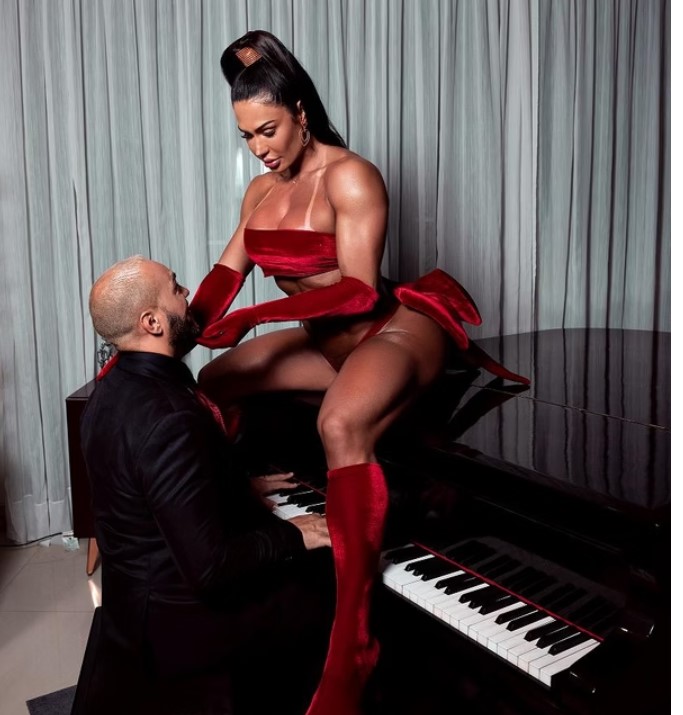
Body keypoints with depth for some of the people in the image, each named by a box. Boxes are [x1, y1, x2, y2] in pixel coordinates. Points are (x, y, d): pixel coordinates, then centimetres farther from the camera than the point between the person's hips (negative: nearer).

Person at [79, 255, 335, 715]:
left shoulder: (119, 387, -1)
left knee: (312, 569, 21)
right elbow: (210, 568, -31)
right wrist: (292, 534, -17)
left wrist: (241, 488, 9)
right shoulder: (168, 420, -32)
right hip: (177, 619, -9)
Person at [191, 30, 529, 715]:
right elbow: (227, 271, 3)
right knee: (214, 383, 6)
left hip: (394, 330, -9)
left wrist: (254, 316, -31)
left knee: (341, 424, -39)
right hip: (330, 340, 9)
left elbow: (359, 290, -23)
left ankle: (351, 646, -35)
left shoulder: (349, 177, -15)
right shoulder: (260, 191, 10)